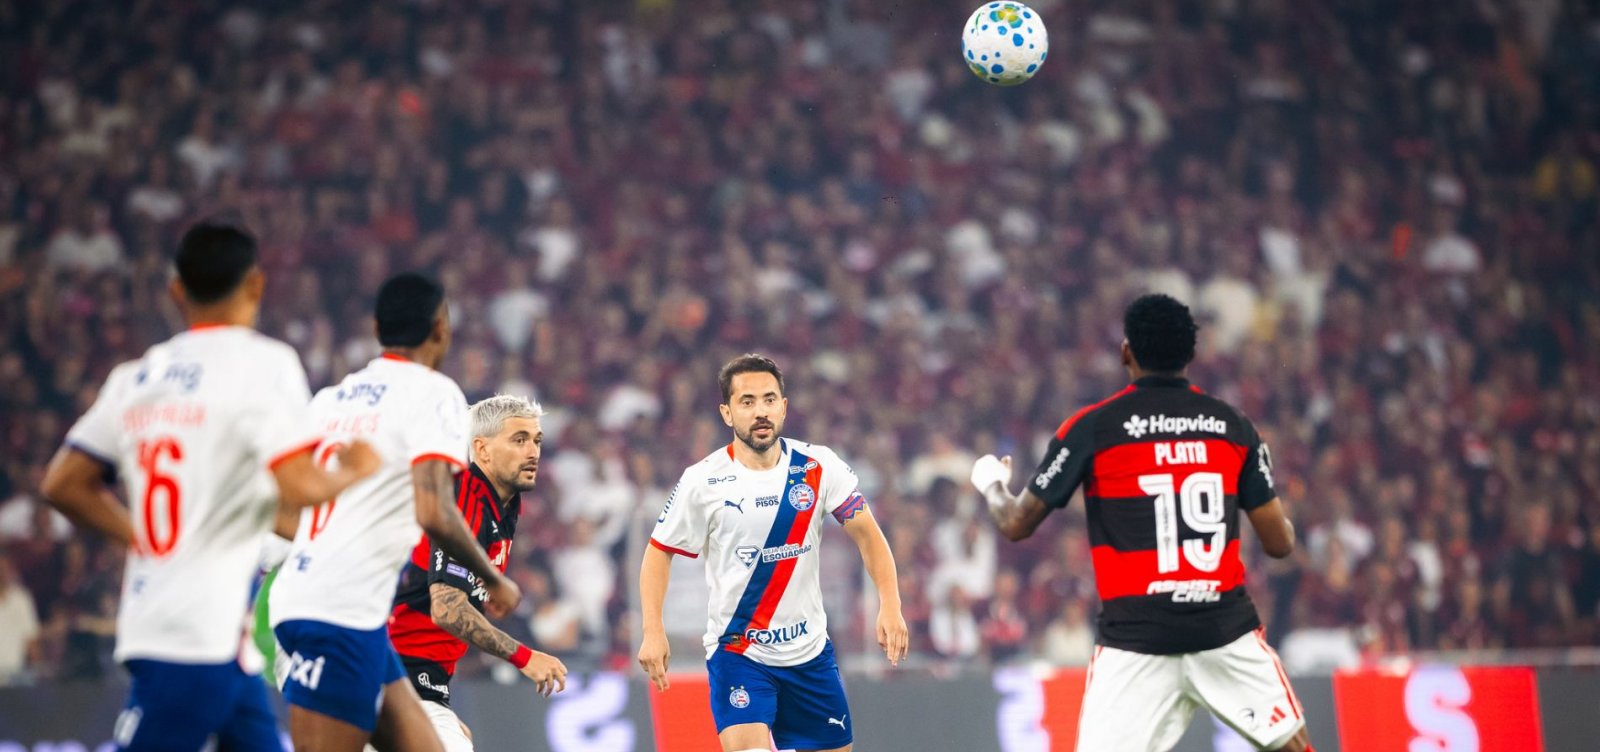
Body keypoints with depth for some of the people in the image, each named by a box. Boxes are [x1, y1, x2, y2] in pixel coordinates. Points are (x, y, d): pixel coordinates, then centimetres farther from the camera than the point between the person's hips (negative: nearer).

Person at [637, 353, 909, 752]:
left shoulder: (818, 466, -6)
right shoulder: (703, 481, -10)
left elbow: (867, 535, -3)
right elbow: (659, 552, 0)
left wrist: (889, 606, -18)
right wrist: (653, 632, -11)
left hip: (810, 652, 3)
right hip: (736, 652, -3)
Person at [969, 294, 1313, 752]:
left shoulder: (1091, 428, -2)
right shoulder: (1233, 426, 5)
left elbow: (1017, 526, 3)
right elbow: (1280, 543, 7)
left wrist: (991, 483, 25)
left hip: (1136, 638, -2)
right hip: (1227, 629, 2)